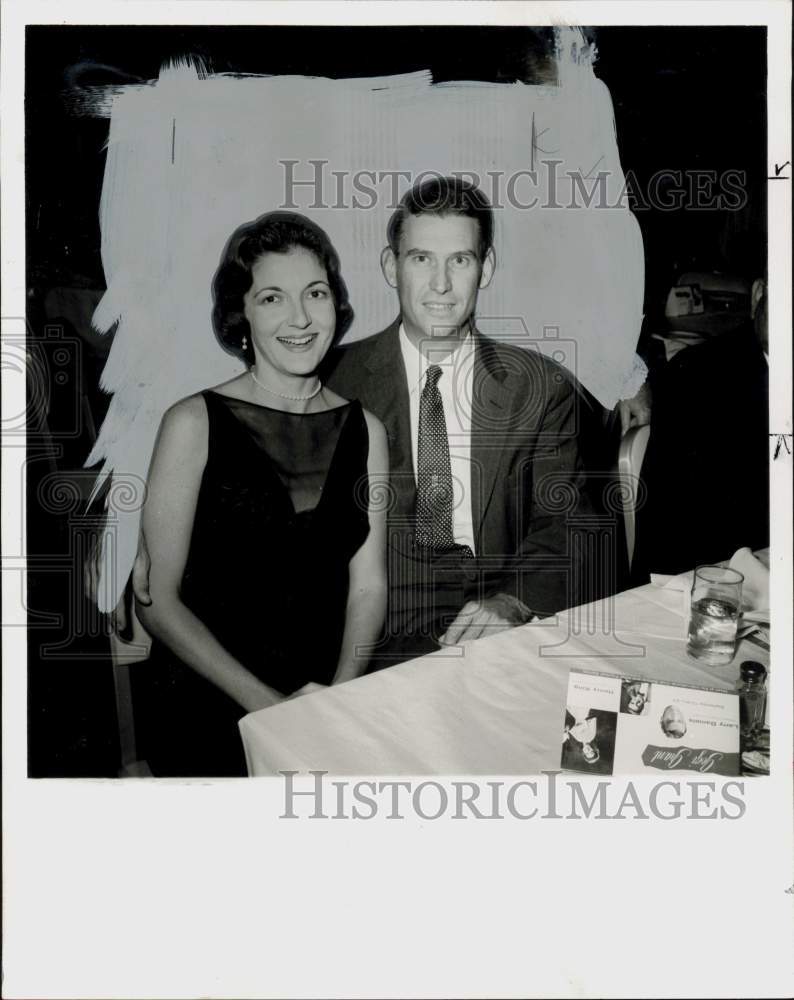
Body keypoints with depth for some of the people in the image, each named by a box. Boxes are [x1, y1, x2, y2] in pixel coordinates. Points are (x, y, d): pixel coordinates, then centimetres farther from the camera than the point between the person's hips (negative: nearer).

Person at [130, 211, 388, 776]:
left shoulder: (365, 429, 8)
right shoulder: (195, 423, -3)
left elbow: (368, 585, 6)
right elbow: (157, 600, -5)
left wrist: (341, 692, -11)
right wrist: (267, 704, -13)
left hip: (334, 700, 3)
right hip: (203, 704, -3)